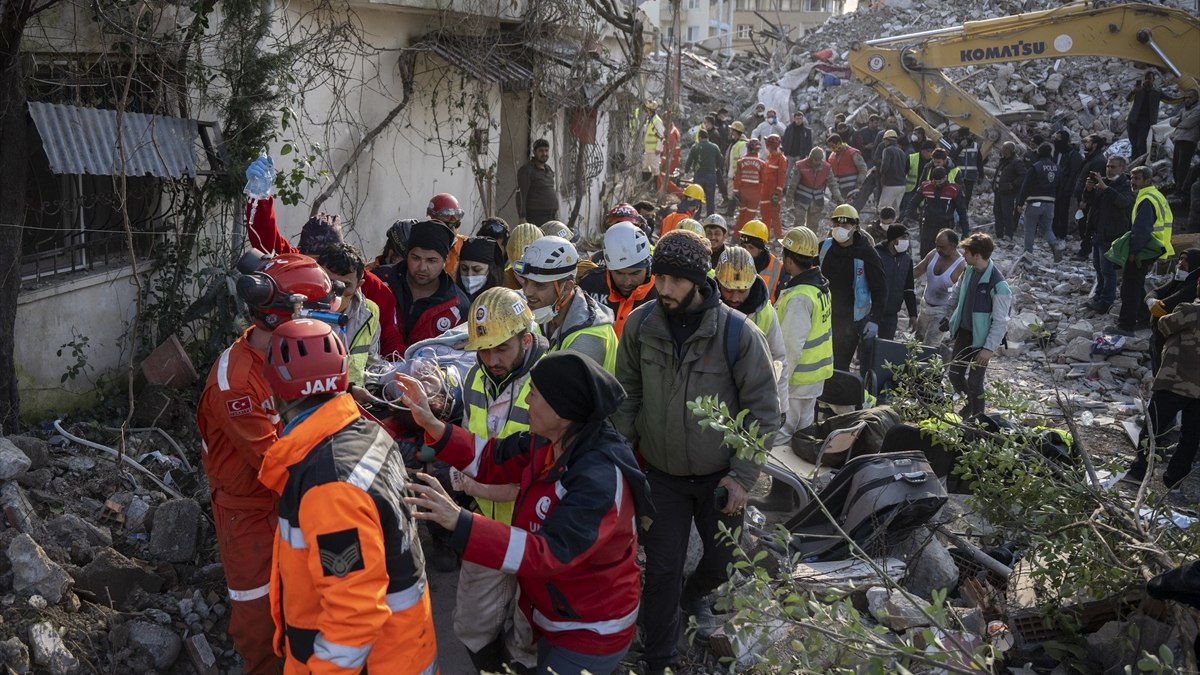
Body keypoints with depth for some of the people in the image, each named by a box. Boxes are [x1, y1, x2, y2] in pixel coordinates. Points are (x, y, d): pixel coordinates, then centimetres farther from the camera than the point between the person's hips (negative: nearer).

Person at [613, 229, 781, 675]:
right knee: (661, 571, 5)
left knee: (725, 560, 19)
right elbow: (627, 394, 4)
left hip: (718, 476, 0)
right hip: (661, 473, 0)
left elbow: (764, 411, -11)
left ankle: (693, 597, 54)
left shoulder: (738, 332, -19)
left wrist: (742, 475, -14)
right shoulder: (641, 324, -10)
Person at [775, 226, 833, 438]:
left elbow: (791, 348, -25)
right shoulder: (821, 285, 5)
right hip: (817, 374, 9)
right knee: (804, 430, 20)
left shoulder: (798, 298, -24)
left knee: (781, 436, -1)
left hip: (798, 379, -9)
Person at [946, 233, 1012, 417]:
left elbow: (1000, 321, -21)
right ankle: (970, 403, 42)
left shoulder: (998, 285, -25)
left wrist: (989, 348, -21)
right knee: (955, 375, 15)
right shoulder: (969, 271, -4)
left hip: (981, 338, -7)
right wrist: (953, 320, 19)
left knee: (974, 382, 1)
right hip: (963, 332, 7)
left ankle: (977, 417, 22)